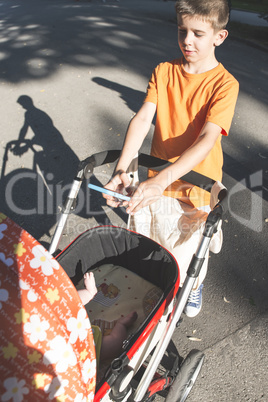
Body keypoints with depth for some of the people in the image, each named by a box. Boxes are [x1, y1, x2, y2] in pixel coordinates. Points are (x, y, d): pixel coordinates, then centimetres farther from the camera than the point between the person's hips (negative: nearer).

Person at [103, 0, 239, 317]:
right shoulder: (164, 71, -5)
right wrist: (121, 168, -32)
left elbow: (207, 140, -29)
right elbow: (142, 118, -16)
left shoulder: (225, 84, -16)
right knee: (155, 236, 19)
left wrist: (162, 179, -42)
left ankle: (195, 285, 52)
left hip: (199, 179, -2)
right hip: (158, 179, 3)